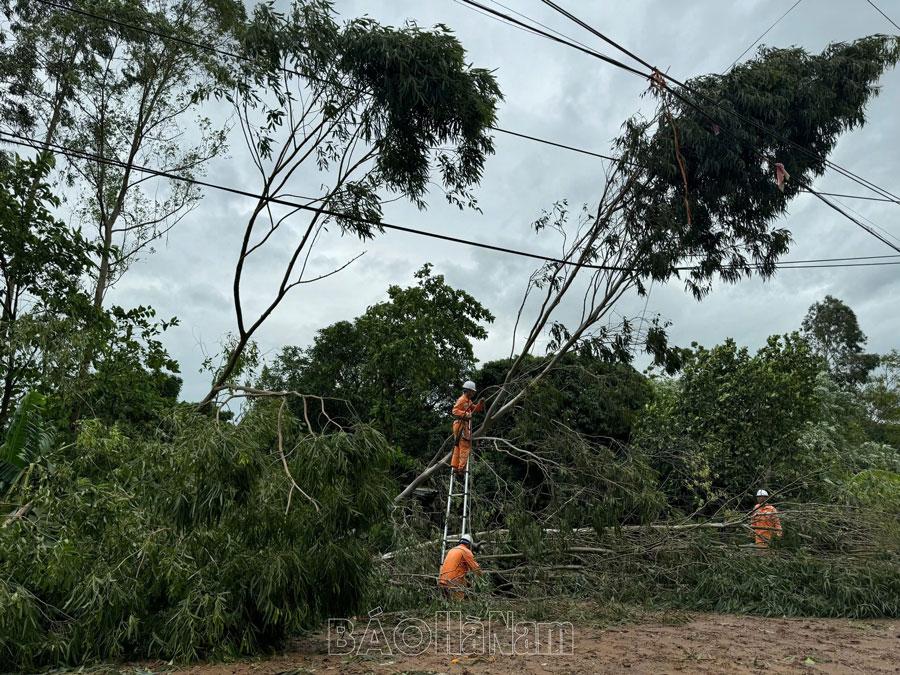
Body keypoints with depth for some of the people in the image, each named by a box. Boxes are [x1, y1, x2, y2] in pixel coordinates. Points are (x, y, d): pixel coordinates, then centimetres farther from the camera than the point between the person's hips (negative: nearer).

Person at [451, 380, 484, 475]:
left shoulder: (468, 401, 20)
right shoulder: (461, 400, -10)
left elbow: (475, 409, 26)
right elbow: (455, 410, -20)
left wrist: (480, 403, 9)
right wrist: (465, 414, -31)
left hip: (465, 425, 10)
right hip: (461, 425, -10)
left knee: (458, 446, 11)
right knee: (465, 447, -10)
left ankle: (455, 466, 15)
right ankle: (461, 468, -11)